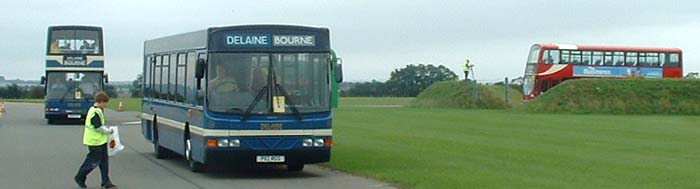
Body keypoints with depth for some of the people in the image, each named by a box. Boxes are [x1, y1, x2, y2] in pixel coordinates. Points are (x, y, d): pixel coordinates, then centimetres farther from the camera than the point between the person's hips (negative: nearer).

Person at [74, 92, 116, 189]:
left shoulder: (98, 110, 12)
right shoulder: (96, 112, -20)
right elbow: (99, 127, -21)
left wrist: (107, 129, 9)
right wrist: (109, 131, -8)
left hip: (101, 140, 10)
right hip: (95, 141, -10)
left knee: (104, 160, 9)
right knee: (93, 161, 0)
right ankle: (79, 178, 14)